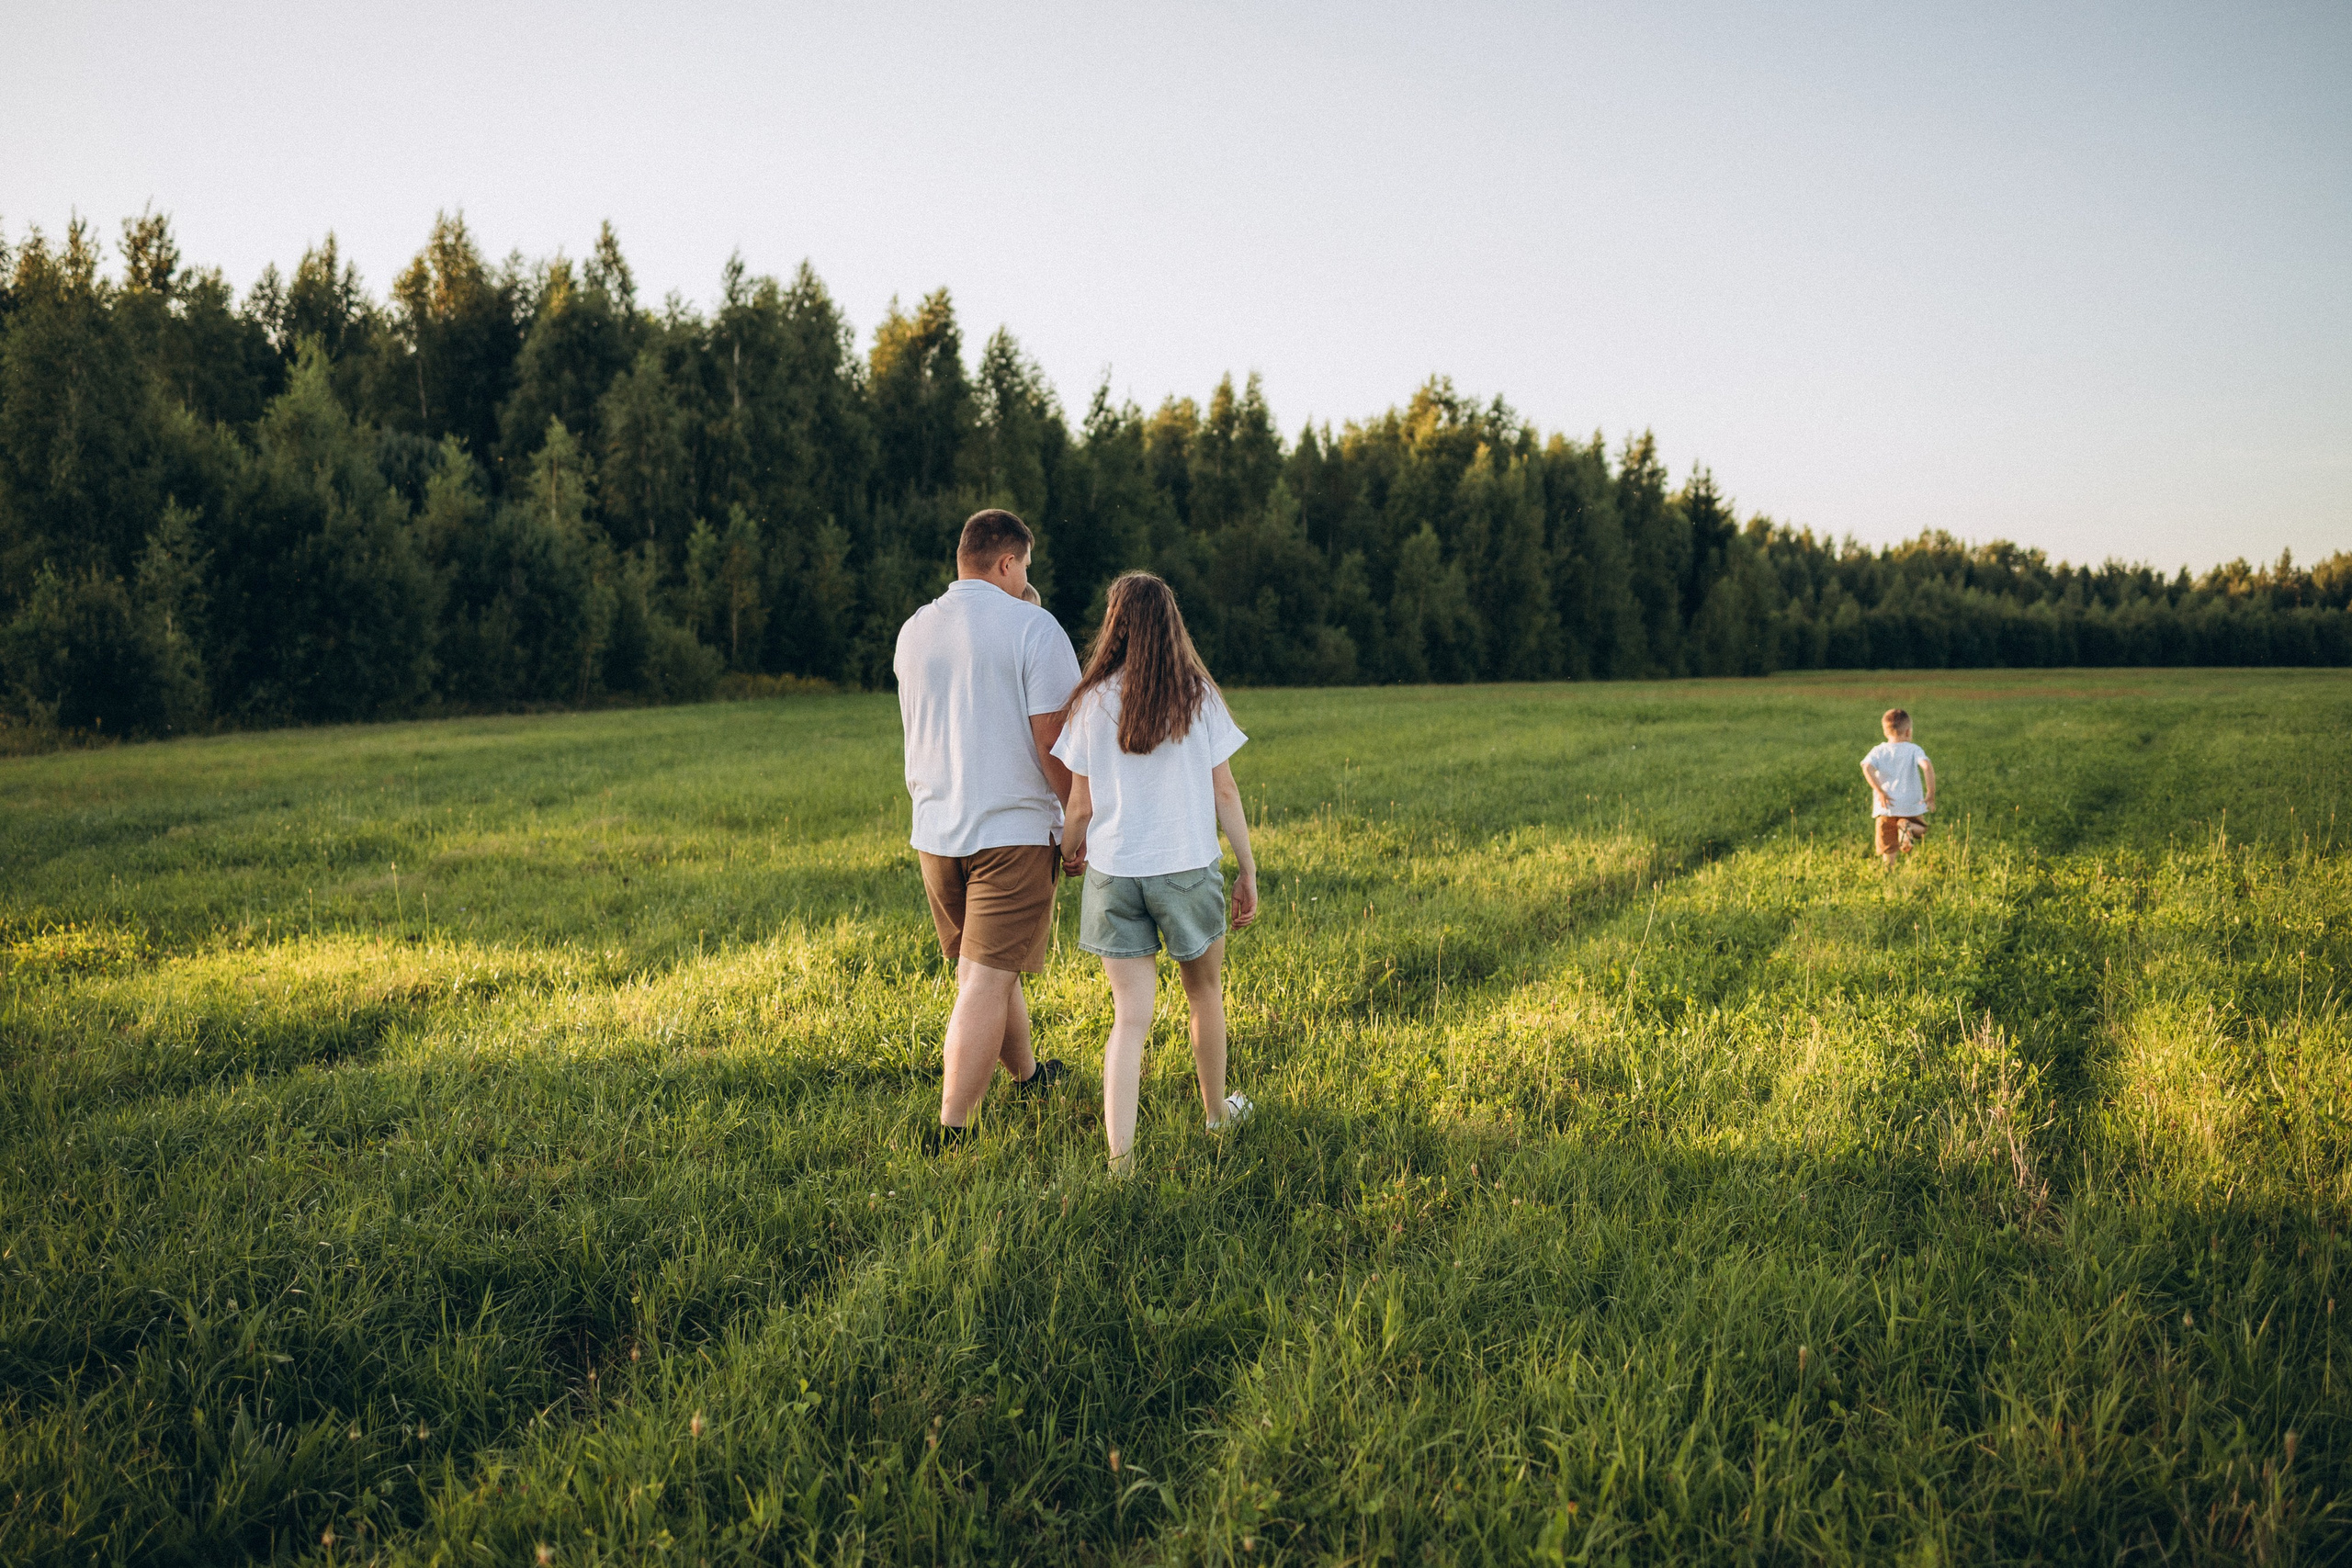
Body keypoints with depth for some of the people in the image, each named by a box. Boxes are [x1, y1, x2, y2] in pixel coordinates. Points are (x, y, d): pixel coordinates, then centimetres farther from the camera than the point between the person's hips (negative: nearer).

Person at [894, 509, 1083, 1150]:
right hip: (1013, 828, -7)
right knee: (986, 981, -6)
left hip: (933, 829, 7)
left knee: (984, 967, 21)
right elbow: (1053, 740, -14)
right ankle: (949, 1136, -8)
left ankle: (1027, 1074, 42)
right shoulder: (1032, 627, -10)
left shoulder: (913, 631, 9)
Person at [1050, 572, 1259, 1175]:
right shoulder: (1198, 696, -4)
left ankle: (1121, 1158, -10)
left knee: (1130, 1018, 2)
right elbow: (1225, 792, -2)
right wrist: (1247, 870, 6)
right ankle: (1217, 1111, 41)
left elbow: (1081, 804, 1)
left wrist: (1068, 853, 21)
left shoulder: (1092, 702, -3)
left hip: (1113, 873, 0)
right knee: (1205, 991, 22)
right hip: (1189, 869, 0)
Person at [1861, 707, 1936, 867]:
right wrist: (1931, 793, -14)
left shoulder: (1878, 751, 6)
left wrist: (1879, 791, -14)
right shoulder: (1913, 750, 2)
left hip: (1885, 807, 1)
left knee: (1888, 848, 9)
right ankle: (1908, 826, -10)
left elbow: (1867, 767, -14)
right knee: (1921, 830, 22)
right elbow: (1927, 766, -16)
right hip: (1910, 806, -1)